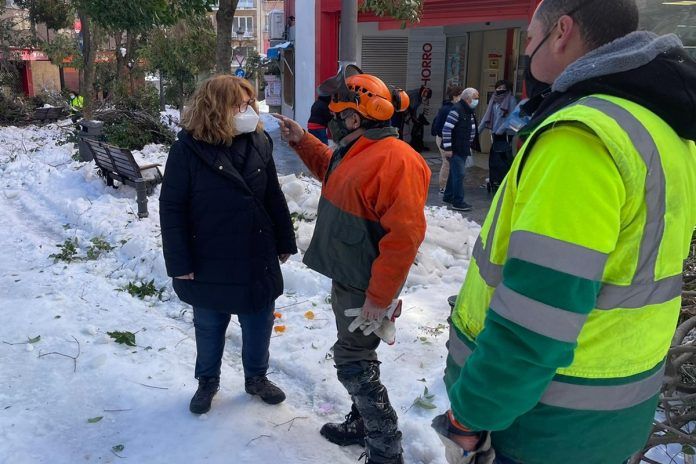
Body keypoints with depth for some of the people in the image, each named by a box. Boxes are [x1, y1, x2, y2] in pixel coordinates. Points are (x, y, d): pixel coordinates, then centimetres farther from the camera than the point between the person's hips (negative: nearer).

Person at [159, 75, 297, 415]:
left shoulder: (259, 142, -2)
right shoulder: (188, 149, -14)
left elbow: (273, 197, 6)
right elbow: (172, 209, -12)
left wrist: (285, 242, 9)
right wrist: (179, 262, -13)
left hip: (258, 258, 3)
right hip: (209, 260, -3)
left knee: (259, 325, 15)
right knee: (209, 327, 16)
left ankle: (256, 377, 39)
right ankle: (207, 381, 39)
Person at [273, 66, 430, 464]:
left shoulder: (395, 160, -25)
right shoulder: (357, 151, 7)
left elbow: (404, 236, -28)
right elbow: (331, 171, 31)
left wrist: (379, 298, -24)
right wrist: (302, 141, 20)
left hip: (365, 289, -10)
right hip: (347, 279, 10)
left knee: (354, 362, 0)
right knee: (354, 356, 21)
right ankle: (363, 424, 40)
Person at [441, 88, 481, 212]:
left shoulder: (469, 111, 13)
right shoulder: (457, 110, -17)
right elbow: (446, 129, -21)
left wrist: (470, 145, 21)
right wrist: (447, 148, -22)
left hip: (464, 149, 10)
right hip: (456, 149, -10)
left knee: (455, 173, 17)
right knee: (459, 175, -9)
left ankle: (448, 196, 28)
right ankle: (457, 202, -5)